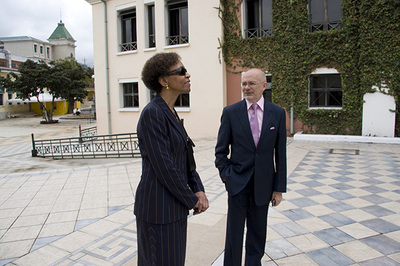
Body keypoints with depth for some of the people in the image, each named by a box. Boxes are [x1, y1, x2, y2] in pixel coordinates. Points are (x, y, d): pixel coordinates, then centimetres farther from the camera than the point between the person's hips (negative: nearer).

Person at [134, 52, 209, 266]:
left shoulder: (170, 113, 9)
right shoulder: (152, 113, -20)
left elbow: (184, 157, 11)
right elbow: (164, 167, -22)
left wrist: (199, 190, 0)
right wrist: (192, 201, -11)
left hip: (173, 204, 9)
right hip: (158, 207, -9)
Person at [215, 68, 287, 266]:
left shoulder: (278, 113, -1)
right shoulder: (230, 112, -4)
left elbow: (280, 153, 1)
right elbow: (221, 150, 2)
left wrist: (279, 187, 0)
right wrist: (225, 175, -7)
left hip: (263, 184, 2)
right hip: (238, 183, -1)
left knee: (258, 234, 16)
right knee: (234, 233, 8)